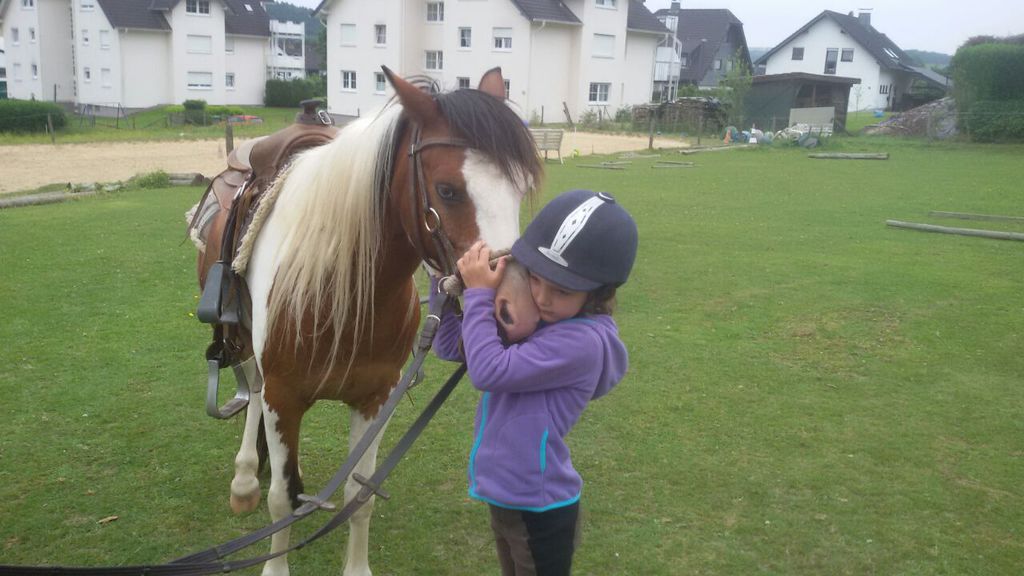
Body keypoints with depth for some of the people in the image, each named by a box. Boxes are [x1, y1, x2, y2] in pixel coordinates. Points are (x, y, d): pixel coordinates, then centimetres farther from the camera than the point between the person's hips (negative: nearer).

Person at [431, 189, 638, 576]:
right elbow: (449, 347, 10)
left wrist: (478, 294, -18)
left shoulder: (581, 341, -26)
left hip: (540, 512, -8)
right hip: (504, 499, 8)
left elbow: (488, 371, -27)